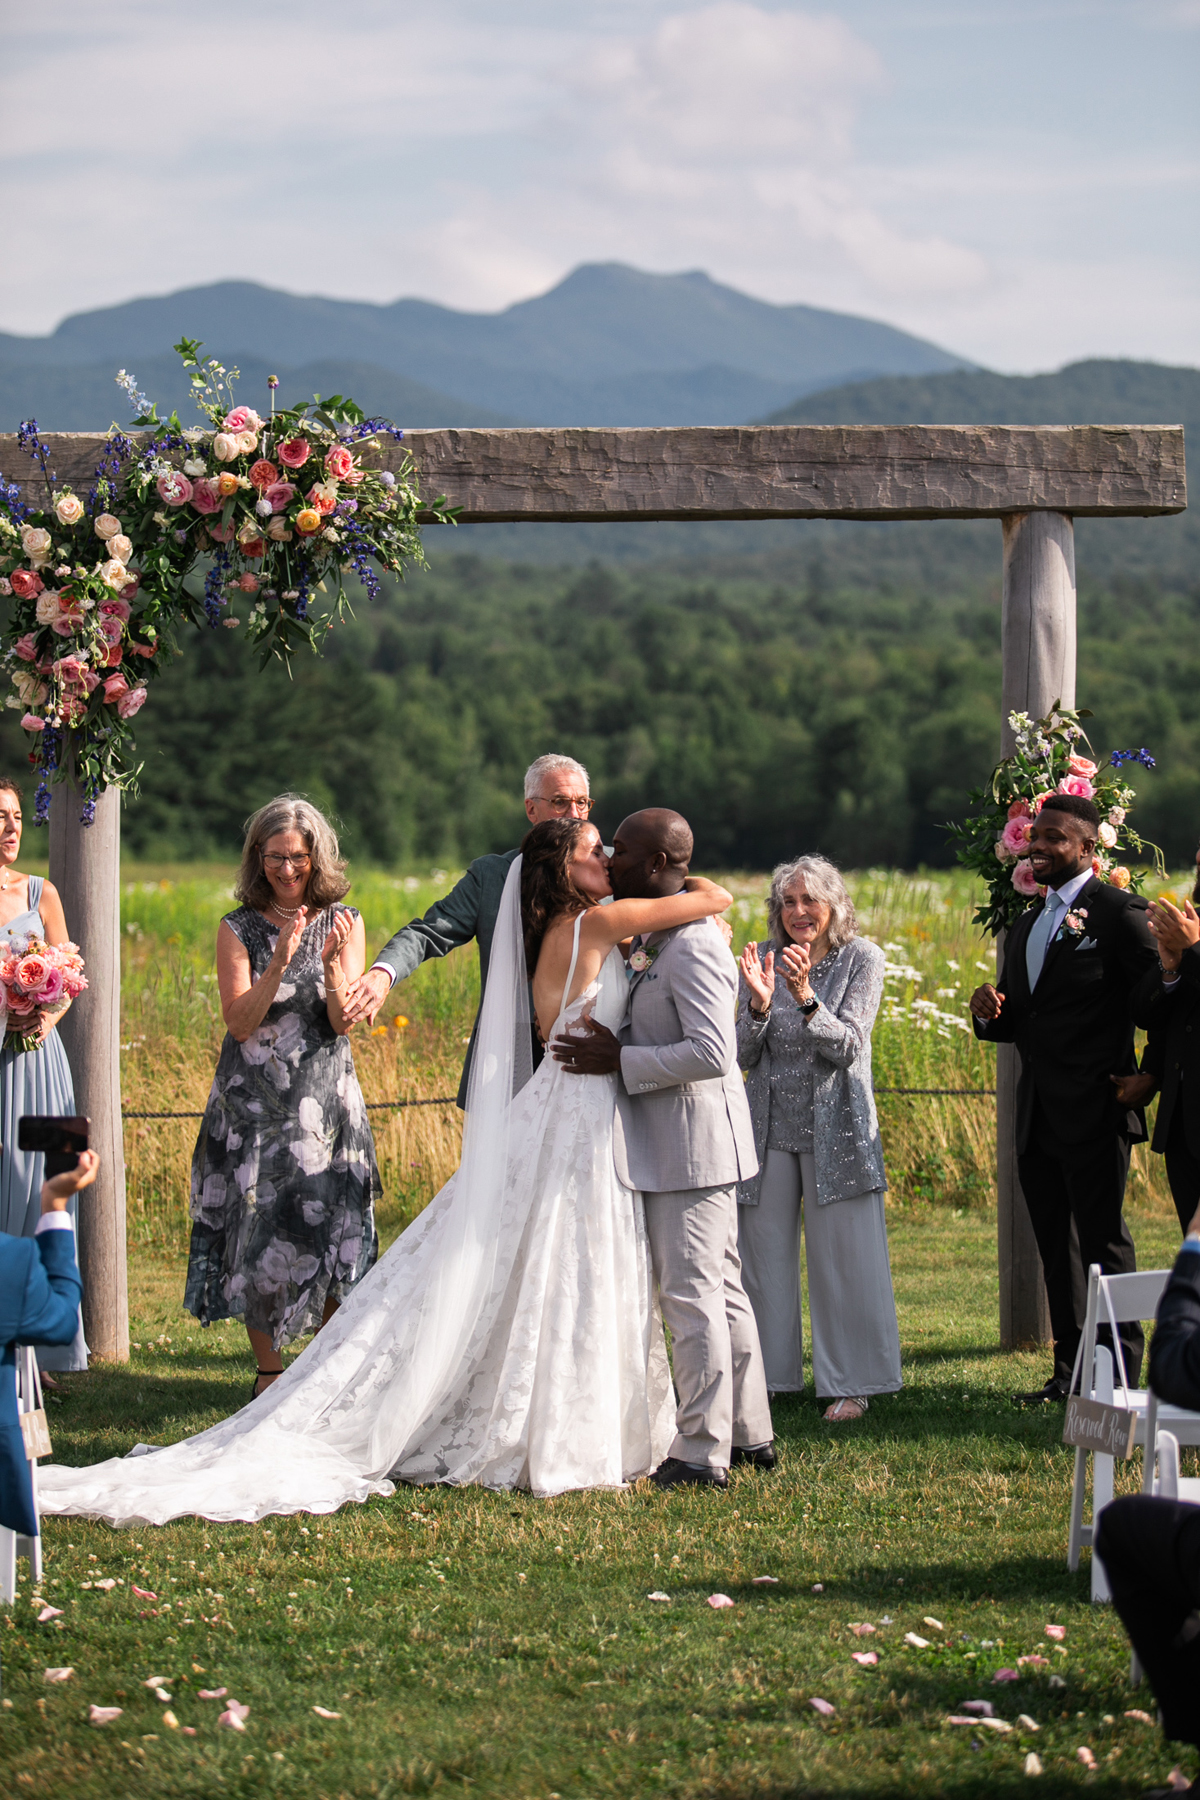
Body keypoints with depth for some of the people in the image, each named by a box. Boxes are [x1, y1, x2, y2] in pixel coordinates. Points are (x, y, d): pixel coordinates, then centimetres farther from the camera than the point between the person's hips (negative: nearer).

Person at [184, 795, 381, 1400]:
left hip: (326, 1101, 1)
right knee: (260, 1232, -1)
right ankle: (268, 1370, 11)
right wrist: (279, 963, -23)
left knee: (331, 1230, -1)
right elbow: (240, 1022, -9)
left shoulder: (344, 923, 3)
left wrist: (331, 962, -23)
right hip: (255, 1105, 0)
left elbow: (345, 1021, -5)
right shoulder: (239, 929, 0)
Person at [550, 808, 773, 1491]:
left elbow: (711, 1052, -27)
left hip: (694, 1144, -11)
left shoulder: (693, 947, -20)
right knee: (721, 1289, 15)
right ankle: (750, 1435, 24)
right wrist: (614, 1046, 11)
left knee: (692, 1293, -7)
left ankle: (703, 1454, -2)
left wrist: (621, 1061, -22)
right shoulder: (659, 938, 13)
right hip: (679, 1145, 11)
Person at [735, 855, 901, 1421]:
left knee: (842, 1256, -1)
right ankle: (764, 1375, 18)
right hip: (770, 1126, 3)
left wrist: (806, 998, -27)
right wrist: (759, 1005, -19)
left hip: (836, 1129, -3)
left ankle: (850, 1384, 7)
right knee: (762, 1253, 6)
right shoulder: (763, 959, 4)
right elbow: (743, 1055, 0)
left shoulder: (861, 959, -3)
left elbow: (848, 1046, -12)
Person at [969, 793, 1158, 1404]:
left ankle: (1119, 1380, 0)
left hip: (1094, 1113, -8)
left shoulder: (1117, 912, -8)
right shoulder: (1027, 925, 18)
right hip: (1038, 1118, 8)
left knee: (1103, 1243, -5)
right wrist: (988, 1013, 1)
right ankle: (1069, 1372, 20)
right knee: (1055, 1249, 12)